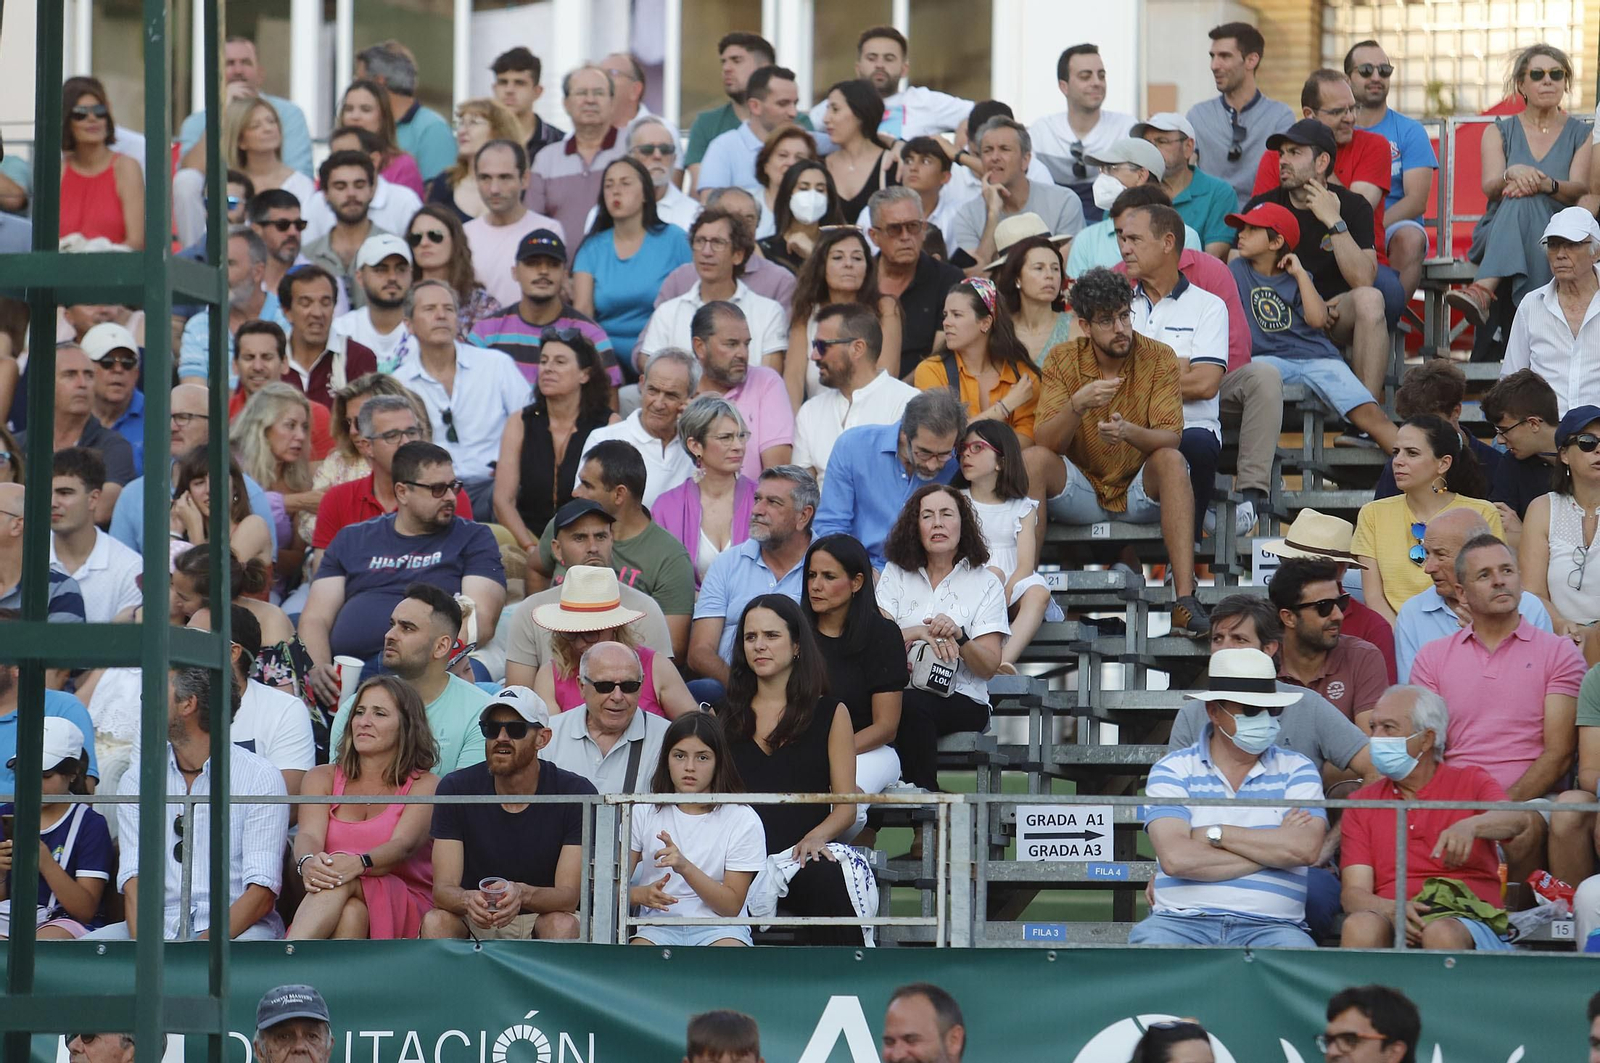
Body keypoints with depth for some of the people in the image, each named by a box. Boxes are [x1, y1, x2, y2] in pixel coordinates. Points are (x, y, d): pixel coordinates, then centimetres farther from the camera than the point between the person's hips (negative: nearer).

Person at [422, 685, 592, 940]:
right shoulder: (455, 788, -8)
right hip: (475, 922, 1)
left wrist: (523, 895, -42)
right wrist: (467, 900, -41)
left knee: (563, 925, -34)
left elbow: (568, 895, -18)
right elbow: (443, 888, -14)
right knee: (435, 921, -30)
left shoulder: (576, 794, -12)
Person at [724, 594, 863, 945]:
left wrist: (816, 836, -11)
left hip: (801, 853, -1)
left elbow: (846, 806, 10)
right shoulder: (726, 715, 22)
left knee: (828, 881, -39)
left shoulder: (831, 714, 16)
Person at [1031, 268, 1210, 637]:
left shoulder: (1158, 358, -7)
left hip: (1140, 492, -1)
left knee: (1171, 461, -31)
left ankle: (1185, 597, -41)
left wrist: (1130, 432, -38)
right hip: (1081, 493, 1)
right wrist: (1077, 406, -34)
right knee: (1035, 459, -25)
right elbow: (1045, 441, -14)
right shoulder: (1063, 360, -5)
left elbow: (1170, 438, -17)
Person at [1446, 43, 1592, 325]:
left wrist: (1546, 185, -27)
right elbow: (1490, 187, -1)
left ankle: (1482, 290, -60)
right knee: (1522, 196, -37)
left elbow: (1581, 190, -4)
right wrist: (1513, 174, -26)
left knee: (1524, 199, -38)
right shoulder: (1499, 132, 16)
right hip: (1497, 232, 1)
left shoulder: (1581, 134, 14)